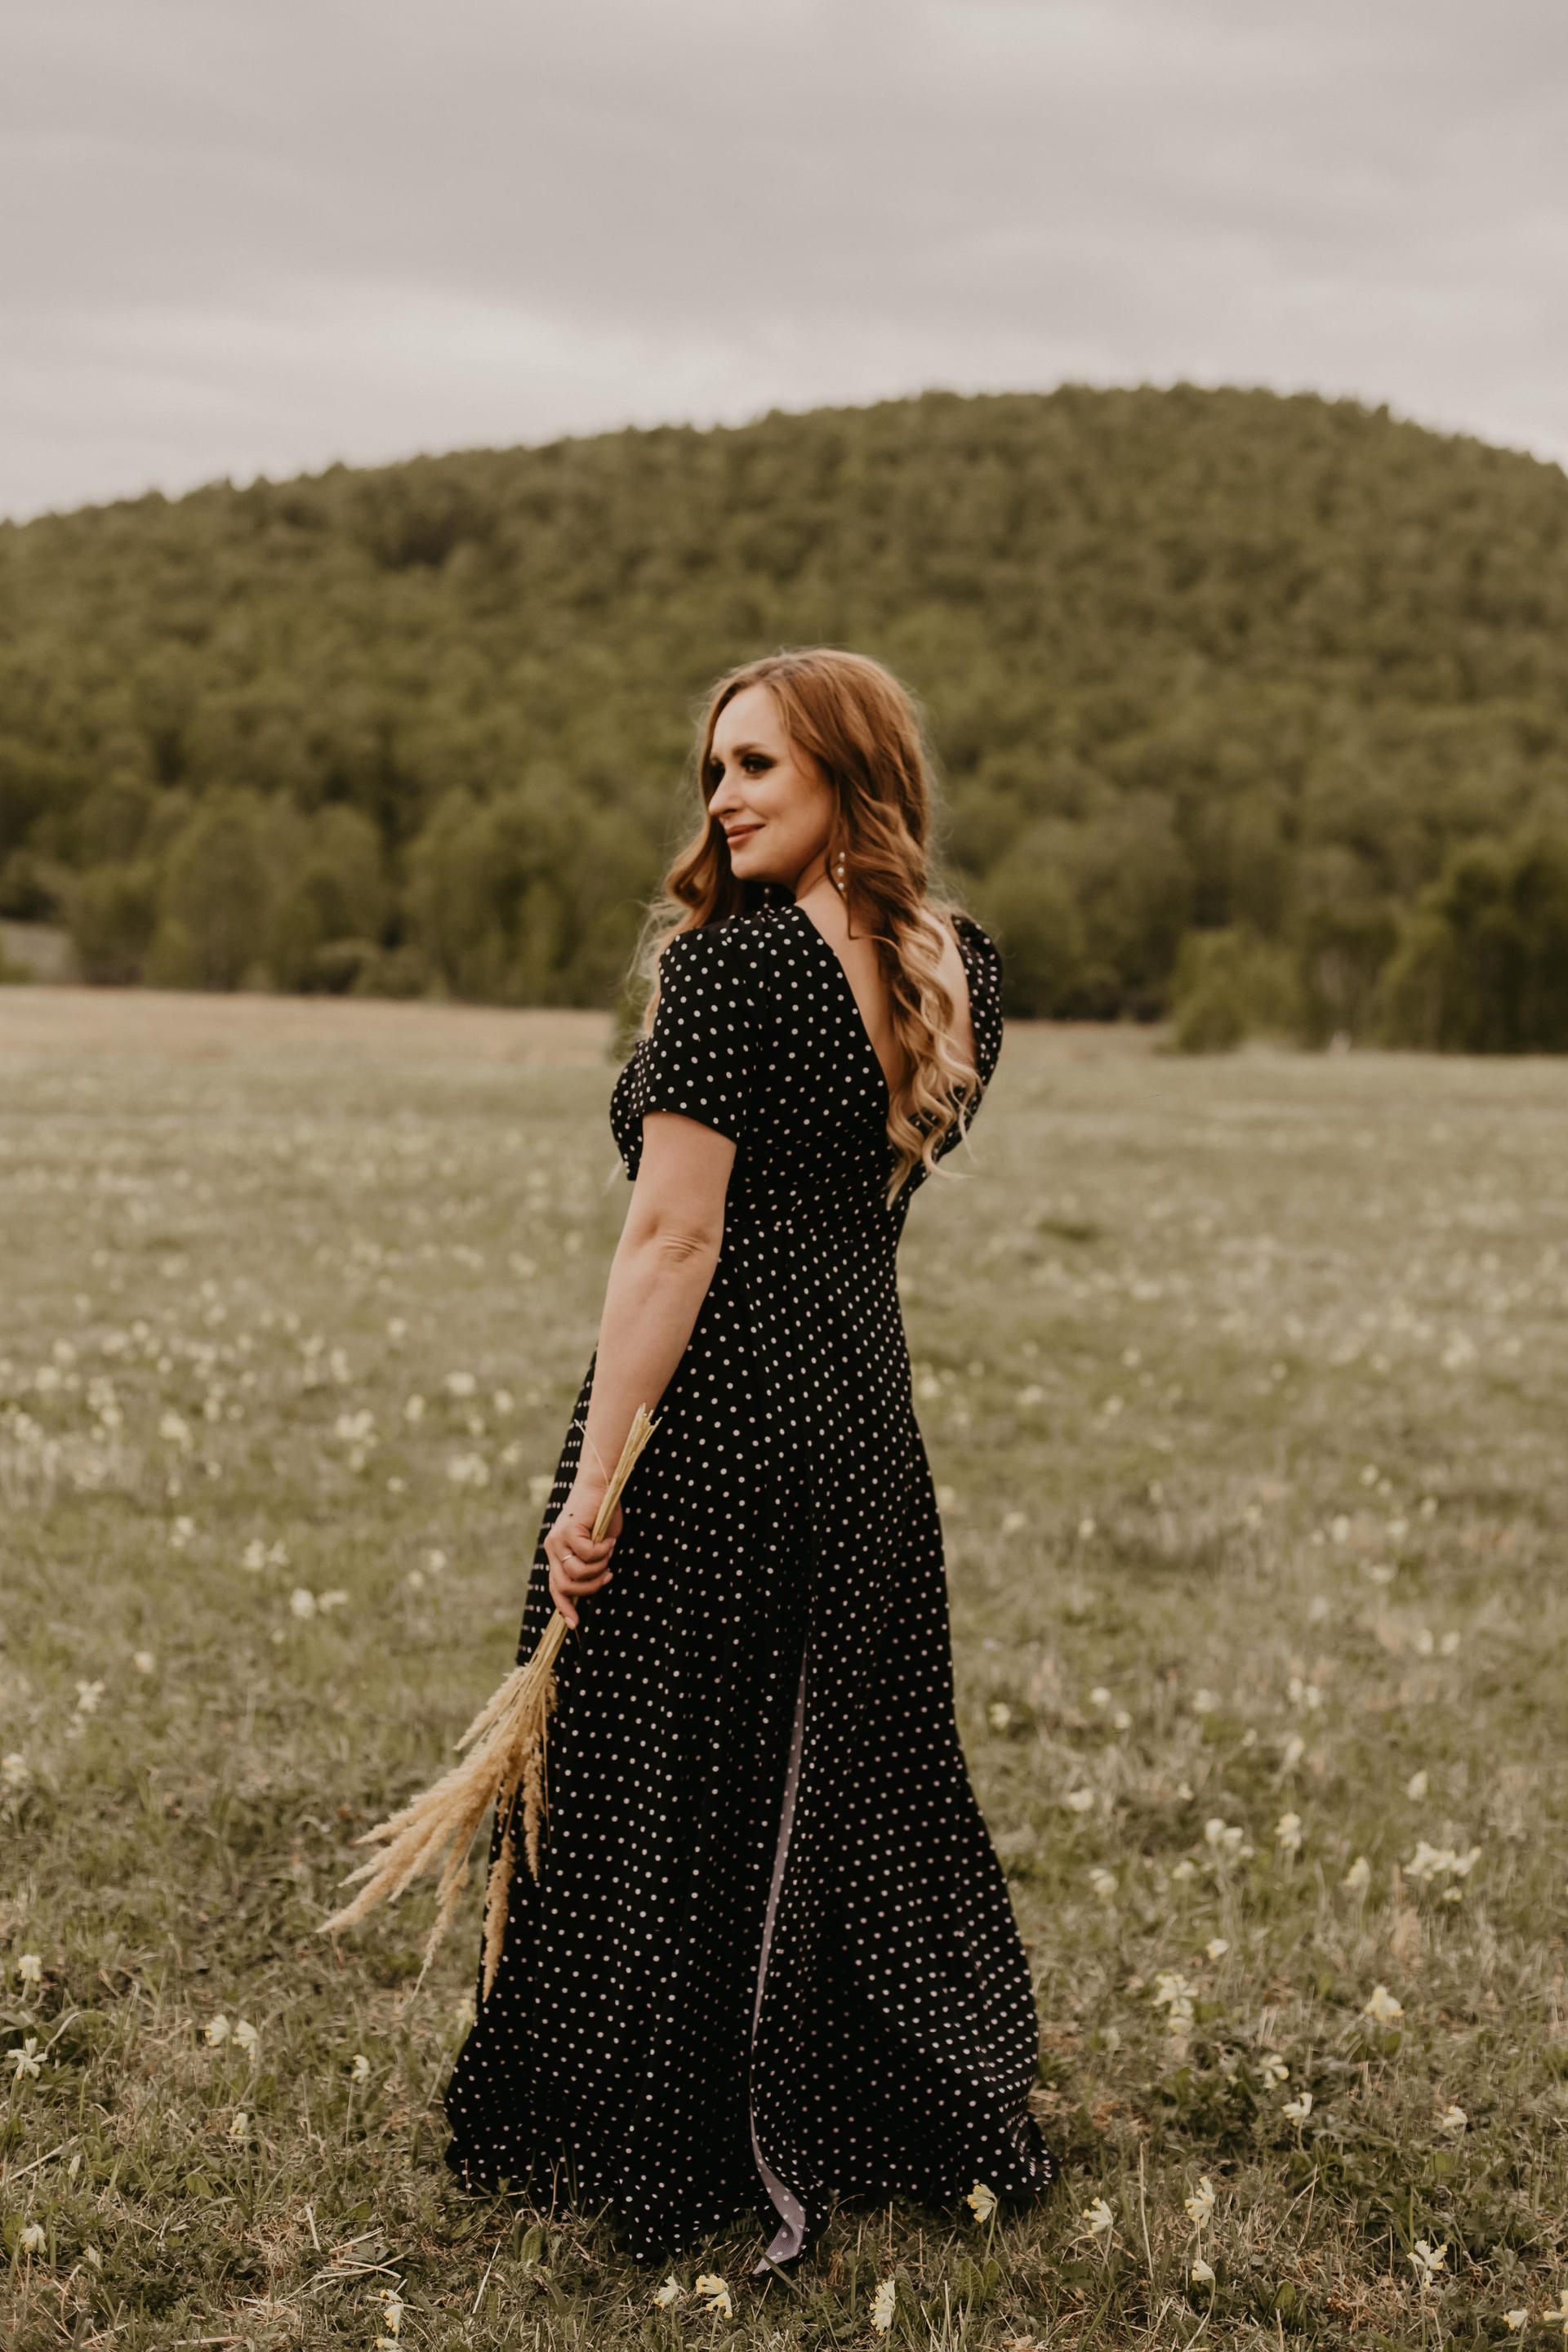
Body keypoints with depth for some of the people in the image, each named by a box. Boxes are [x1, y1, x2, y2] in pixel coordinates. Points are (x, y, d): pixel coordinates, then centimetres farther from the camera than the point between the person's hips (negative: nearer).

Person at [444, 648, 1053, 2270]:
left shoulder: (730, 964, -15)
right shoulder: (964, 970, 6)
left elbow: (677, 1239, -19)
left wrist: (593, 1481, -17)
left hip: (712, 1407, -7)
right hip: (864, 1407, 8)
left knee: (666, 1785, 7)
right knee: (855, 1779, 19)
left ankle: (670, 2157, 19)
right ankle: (937, 2124, 32)